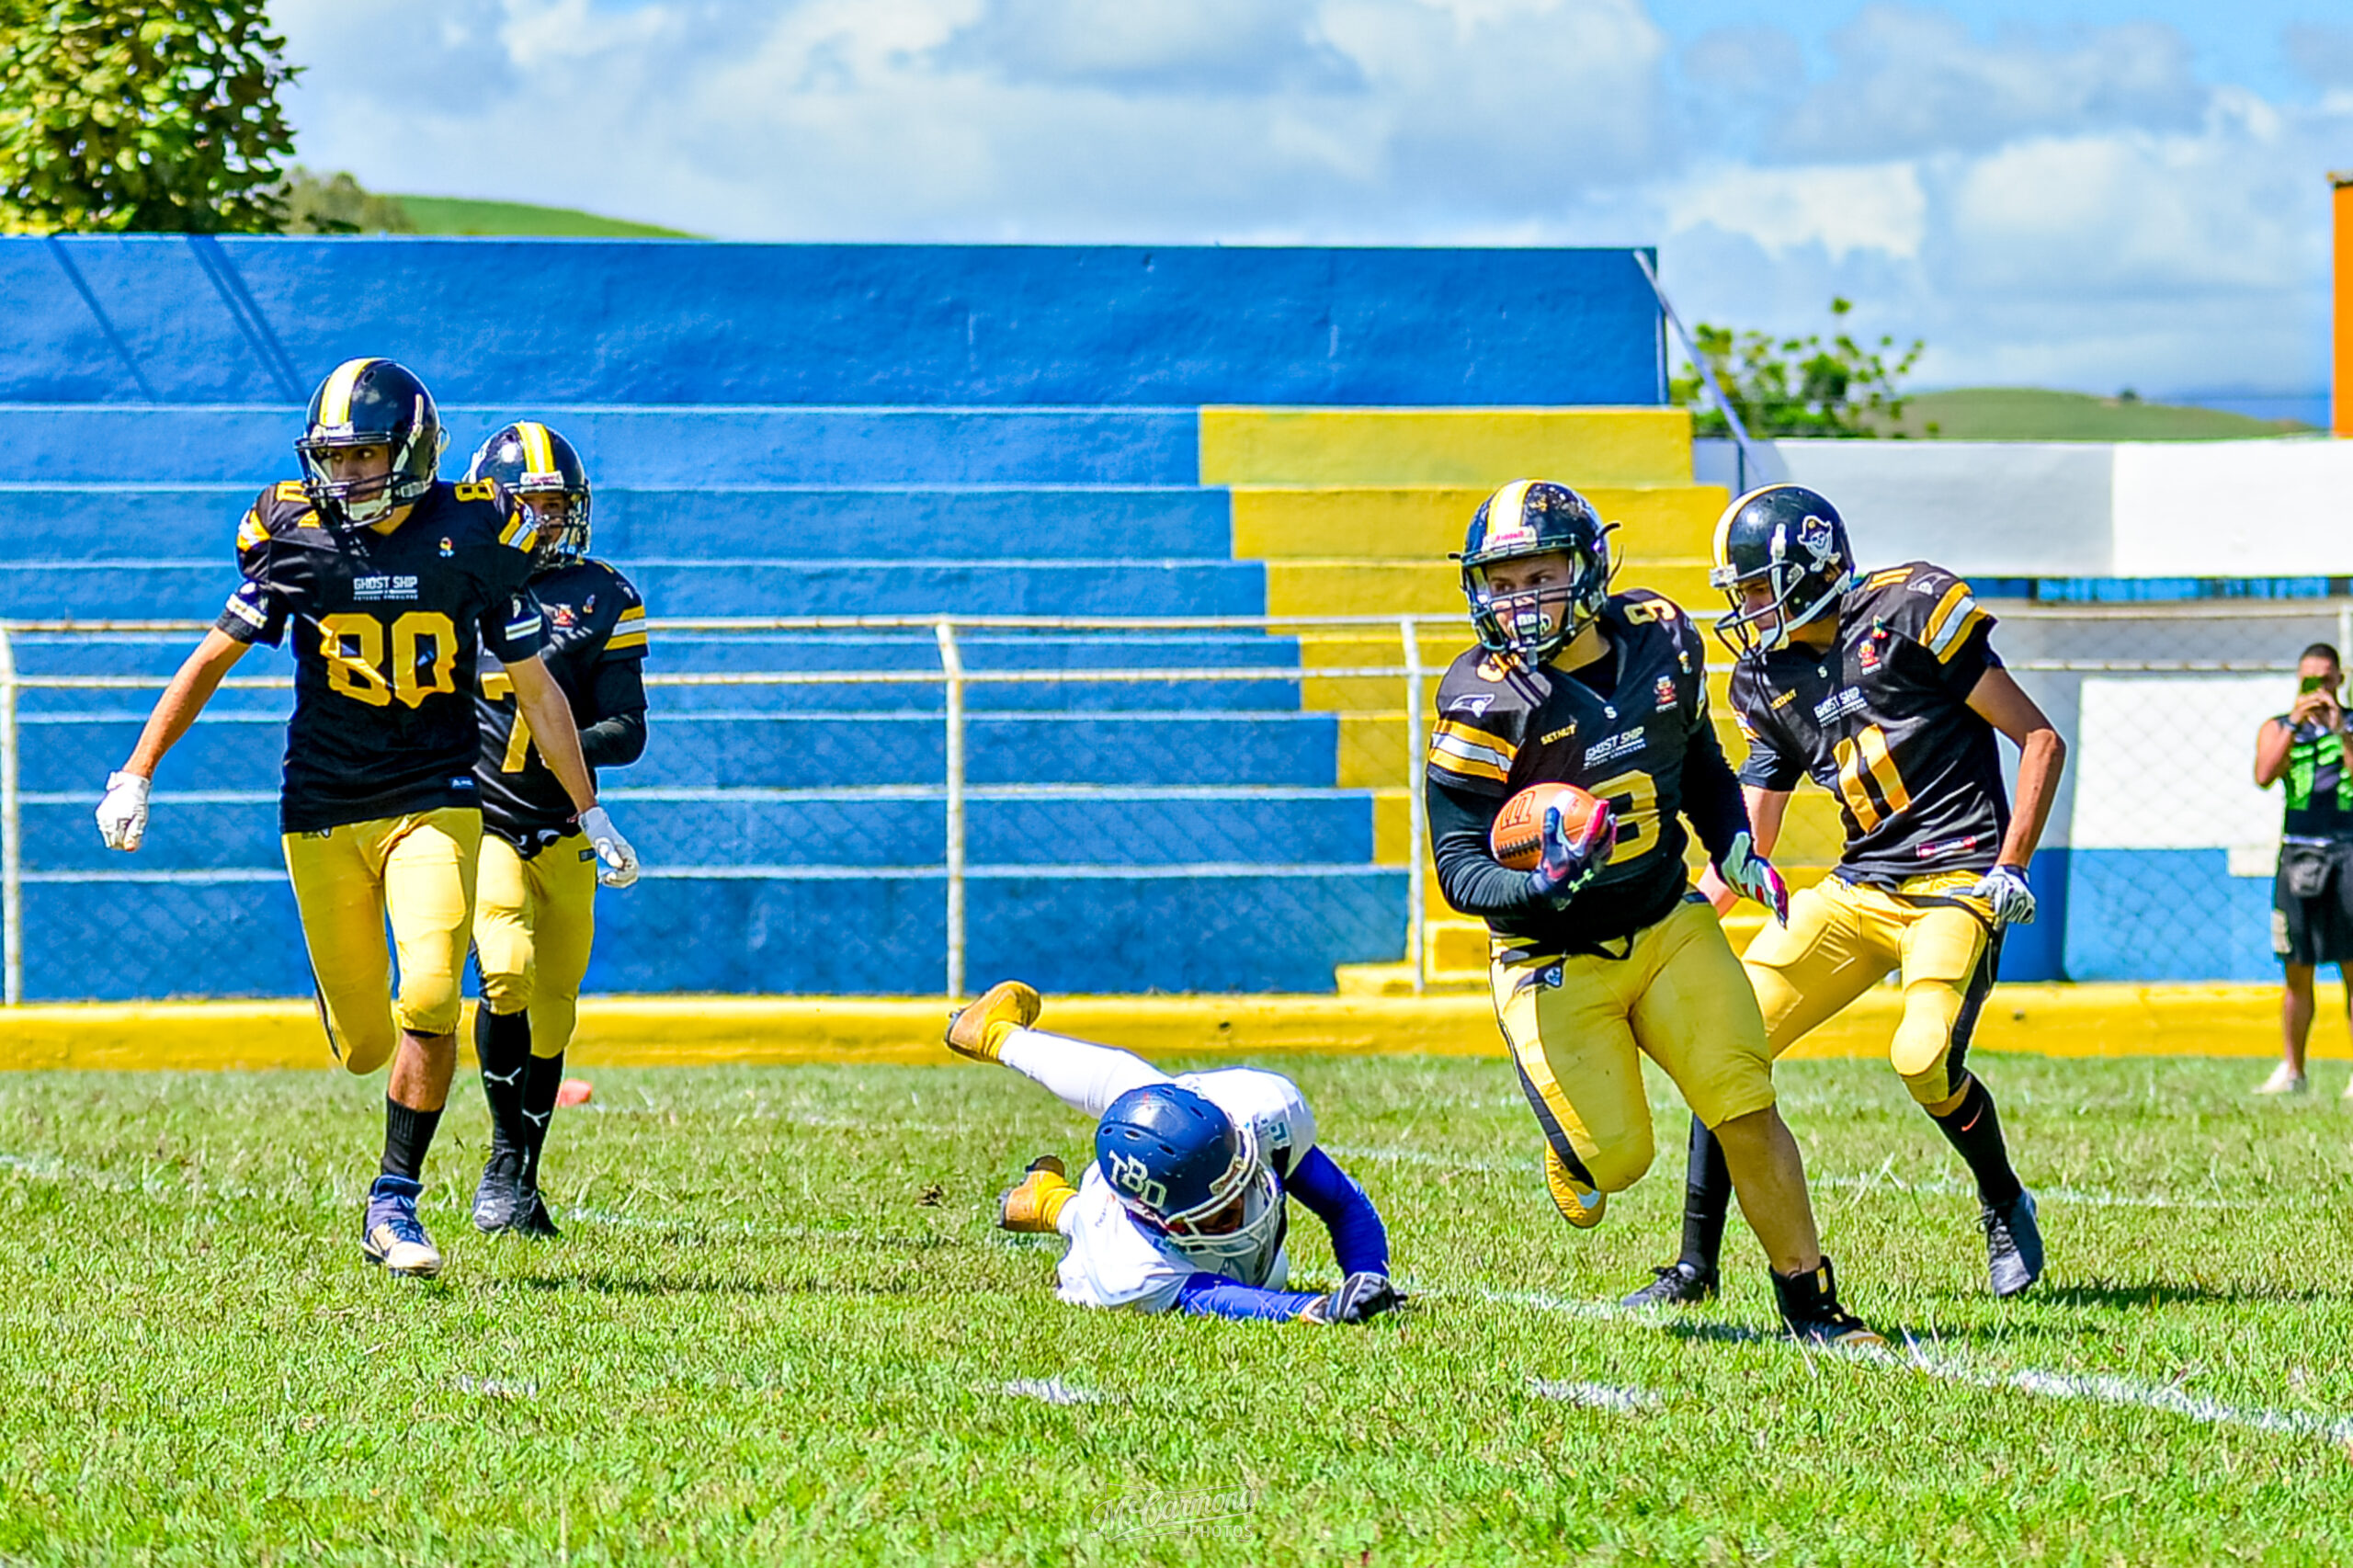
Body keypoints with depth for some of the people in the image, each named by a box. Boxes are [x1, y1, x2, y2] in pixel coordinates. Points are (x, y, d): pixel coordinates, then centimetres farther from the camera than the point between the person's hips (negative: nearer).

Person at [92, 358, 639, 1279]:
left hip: (436, 805, -1)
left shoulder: (473, 537, -2)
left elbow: (534, 688, 6)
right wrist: (135, 775, 4)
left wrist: (592, 815, 8)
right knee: (365, 1046, 3)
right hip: (324, 812, 1)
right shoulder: (294, 537, -1)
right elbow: (212, 660, 8)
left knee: (429, 1003, -21)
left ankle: (394, 1204, -8)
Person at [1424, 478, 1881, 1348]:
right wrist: (1541, 885, -37)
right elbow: (1460, 866, -17)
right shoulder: (1486, 702, -18)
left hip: (1670, 926, 4)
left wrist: (1735, 852, 1)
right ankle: (1575, 1152, 29)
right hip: (1556, 959, -4)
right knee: (1615, 1155, -9)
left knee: (1747, 1113, -7)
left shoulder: (1661, 641, -2)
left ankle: (1812, 1301, 6)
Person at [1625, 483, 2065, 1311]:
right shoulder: (1769, 678, 11)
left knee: (1924, 1058, -26)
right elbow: (1747, 842, 16)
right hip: (1858, 890, 7)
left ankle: (2005, 1207, 5)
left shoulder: (1909, 613, -9)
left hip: (1956, 879, -7)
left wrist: (2012, 869, -12)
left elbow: (2041, 740, -6)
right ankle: (1695, 1266, 3)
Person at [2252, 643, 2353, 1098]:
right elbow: (2264, 775, -8)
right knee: (2297, 973, 3)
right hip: (2298, 852, 2)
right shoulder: (2277, 728, 10)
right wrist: (2295, 723, -13)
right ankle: (2291, 1071, 9)